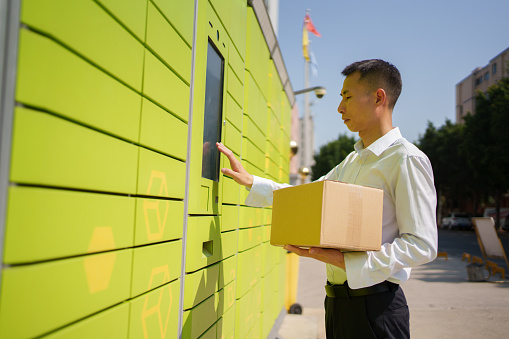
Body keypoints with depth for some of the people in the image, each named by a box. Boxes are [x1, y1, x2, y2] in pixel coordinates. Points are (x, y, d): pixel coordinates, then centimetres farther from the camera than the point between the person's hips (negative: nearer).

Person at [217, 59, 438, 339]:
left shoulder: (407, 160, -13)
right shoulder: (352, 161, 15)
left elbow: (422, 245, -19)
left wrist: (346, 261, -24)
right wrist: (250, 181, 16)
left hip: (373, 305, -8)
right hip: (337, 299, 8)